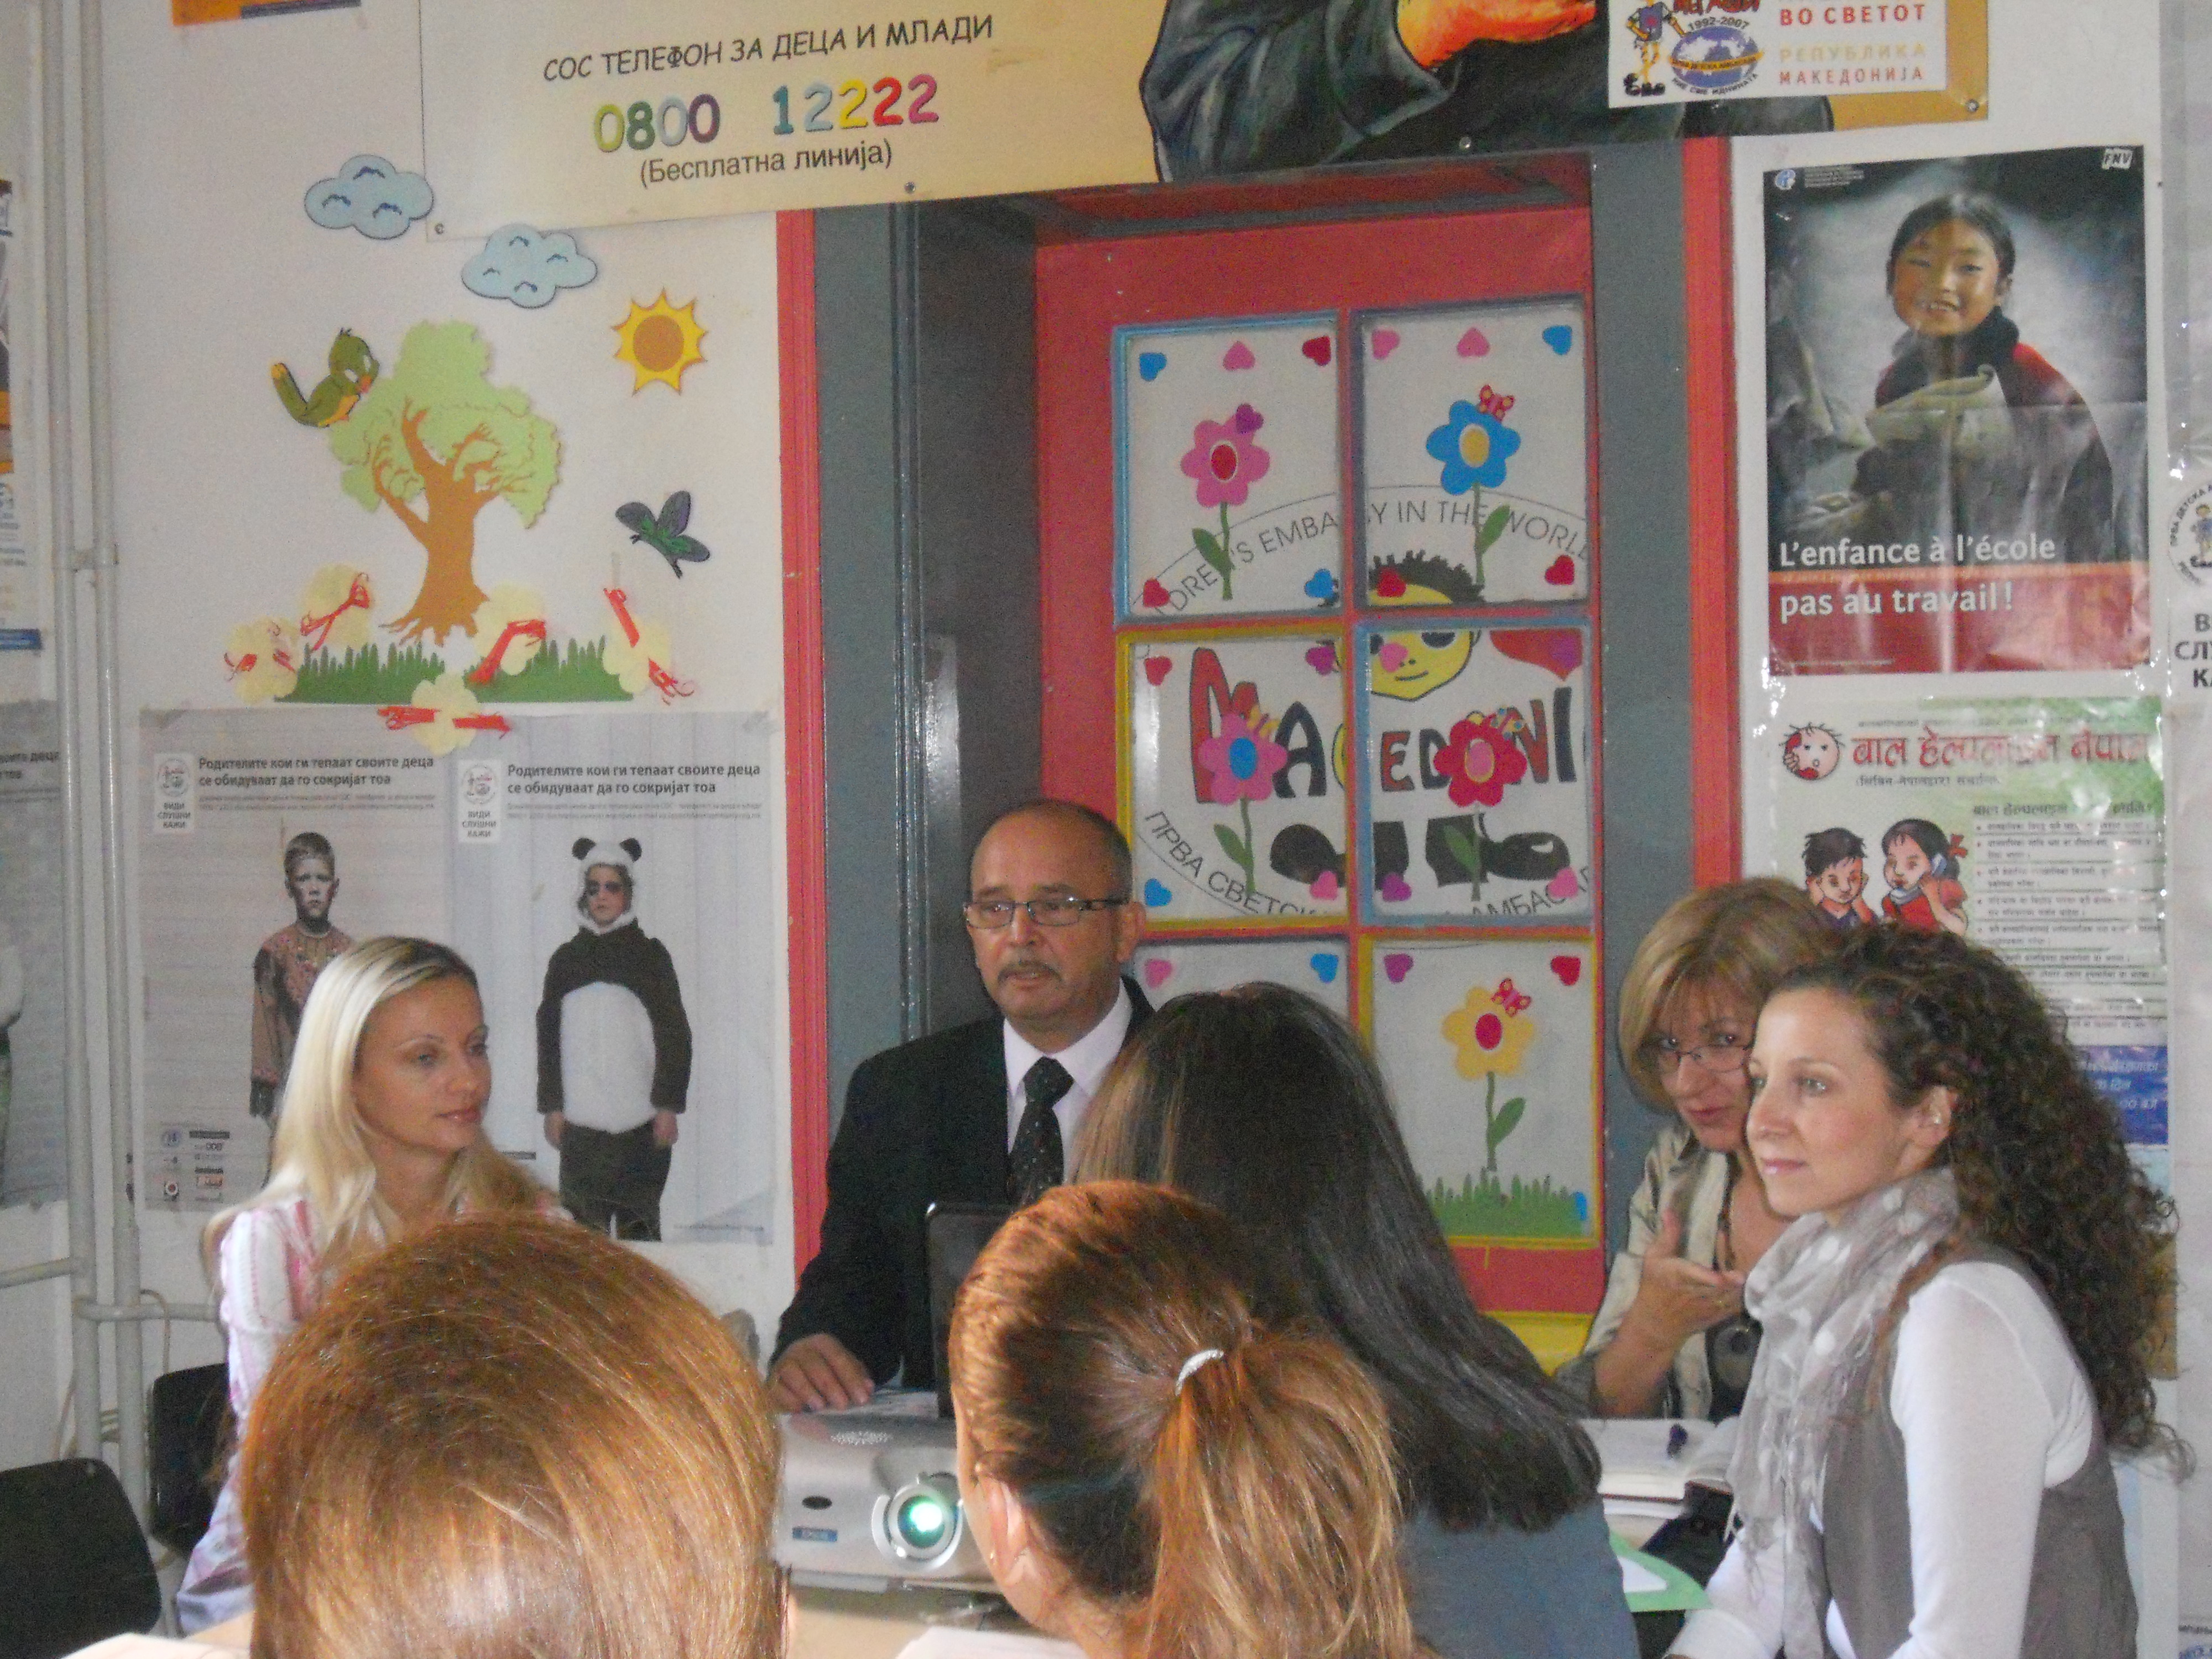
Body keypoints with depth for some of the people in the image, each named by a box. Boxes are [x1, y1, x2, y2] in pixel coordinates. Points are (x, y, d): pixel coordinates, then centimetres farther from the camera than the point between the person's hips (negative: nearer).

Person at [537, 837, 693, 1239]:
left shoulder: (650, 955, 5)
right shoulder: (567, 958, 12)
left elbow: (675, 1035, 3)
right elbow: (549, 1035, 13)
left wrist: (668, 1105, -4)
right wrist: (552, 1107, 6)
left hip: (640, 1119, -2)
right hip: (580, 1122, 2)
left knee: (638, 1223, -3)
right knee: (584, 1225, -3)